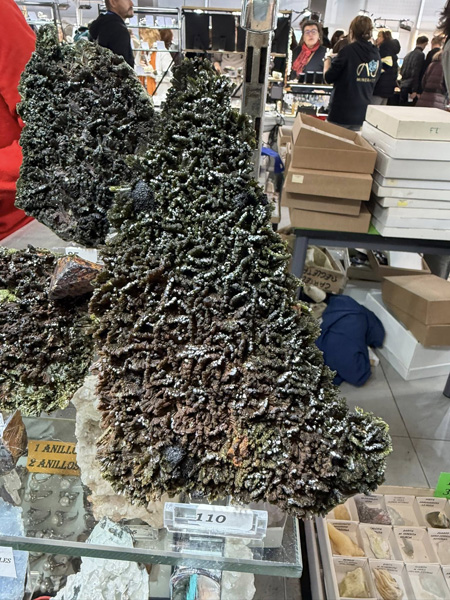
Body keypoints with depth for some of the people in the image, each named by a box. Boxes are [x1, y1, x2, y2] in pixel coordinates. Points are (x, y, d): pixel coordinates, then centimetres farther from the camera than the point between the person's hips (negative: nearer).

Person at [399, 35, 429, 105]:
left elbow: (401, 71, 19)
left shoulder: (408, 54, 15)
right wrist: (415, 91, -18)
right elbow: (416, 73, -16)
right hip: (410, 88, -8)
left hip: (403, 87, 8)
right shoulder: (420, 54, -8)